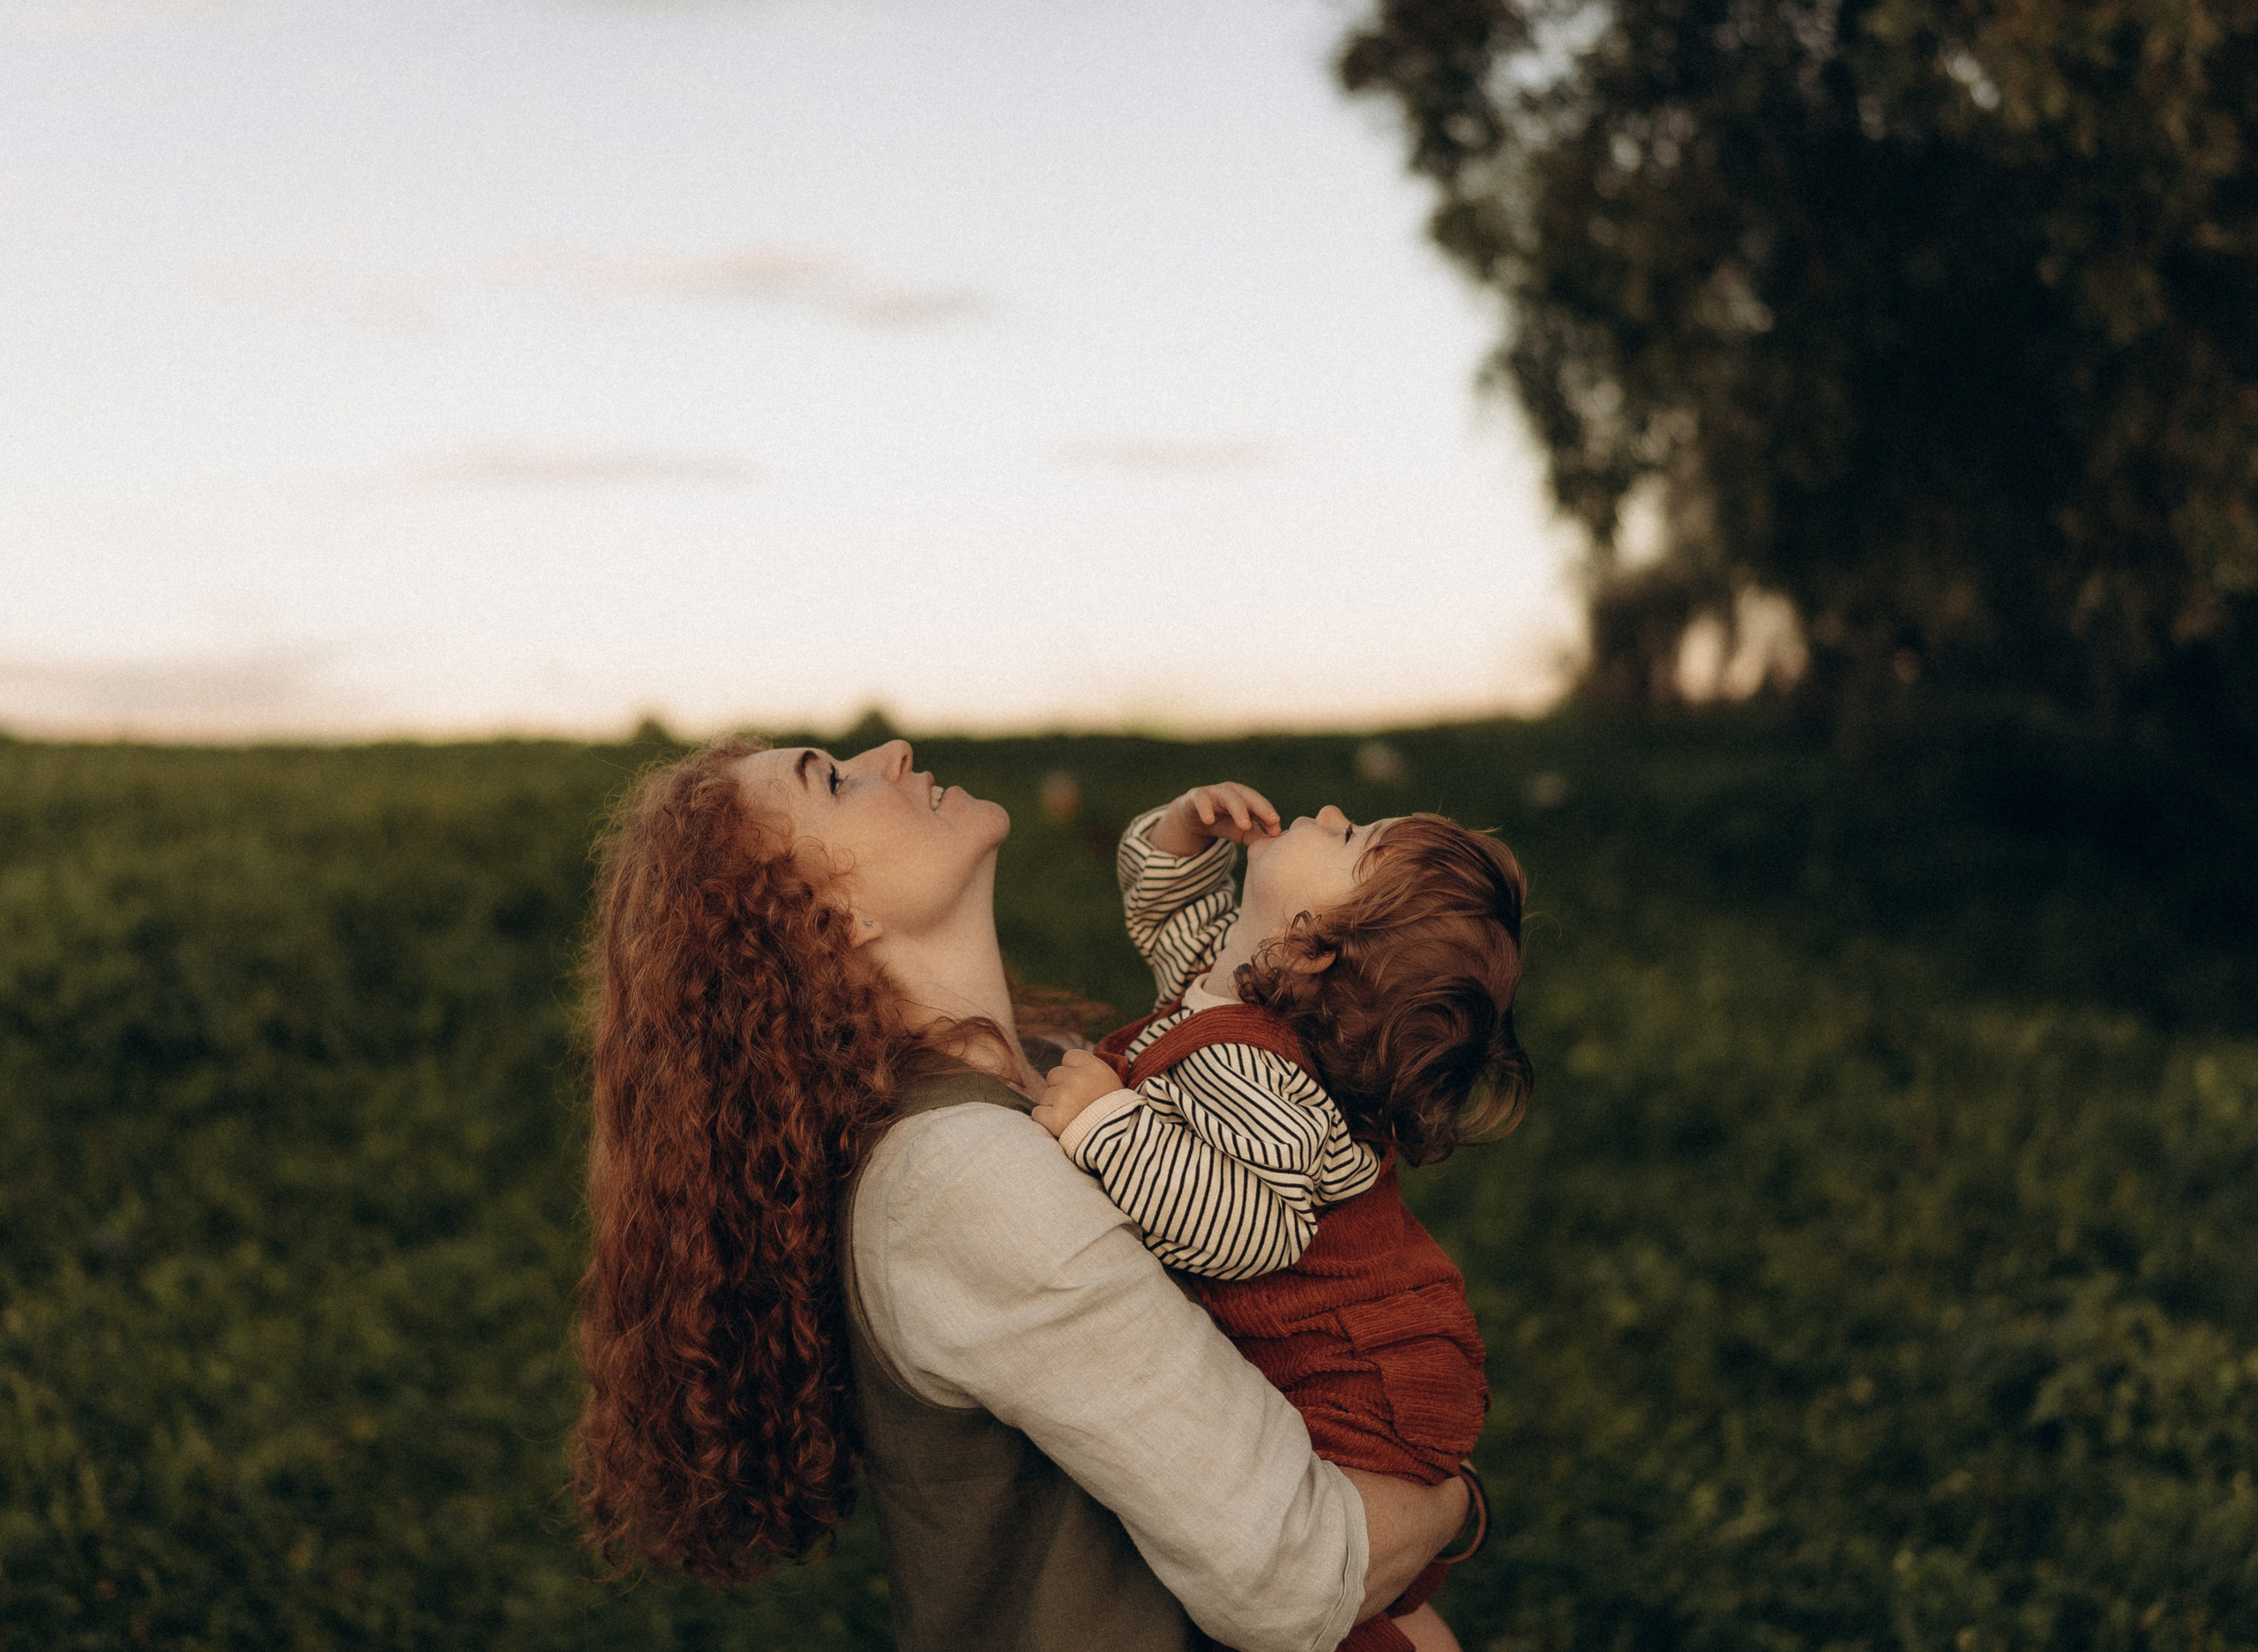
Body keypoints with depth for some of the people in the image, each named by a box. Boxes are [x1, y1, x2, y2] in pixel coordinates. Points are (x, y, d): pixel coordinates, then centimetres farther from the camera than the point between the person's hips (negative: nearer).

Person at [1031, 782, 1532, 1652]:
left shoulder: (1232, 1066, -33)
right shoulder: (1223, 962, -2)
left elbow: (1249, 1229, -44)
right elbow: (1162, 901, 17)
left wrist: (1107, 1122, -40)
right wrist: (1189, 822, -5)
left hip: (1357, 1396, -10)